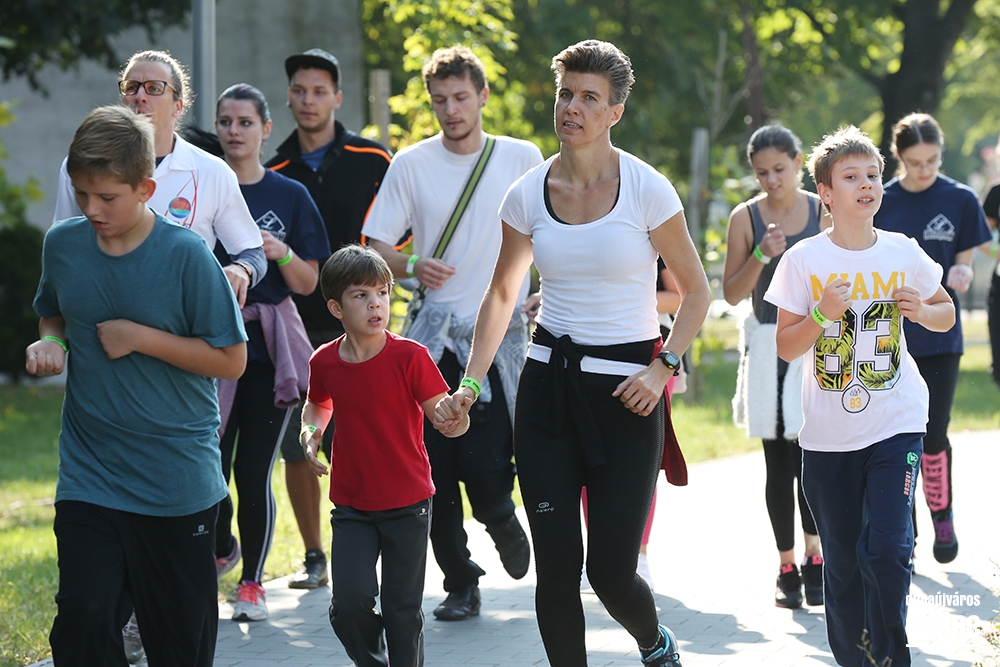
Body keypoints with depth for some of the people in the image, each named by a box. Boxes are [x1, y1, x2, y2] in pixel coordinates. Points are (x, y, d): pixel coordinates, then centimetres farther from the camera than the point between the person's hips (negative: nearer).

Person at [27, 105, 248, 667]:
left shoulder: (185, 255, -12)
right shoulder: (63, 245, 1)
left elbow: (231, 359, -9)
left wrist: (141, 338, -15)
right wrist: (50, 343, -2)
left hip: (178, 484, -3)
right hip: (88, 479, 3)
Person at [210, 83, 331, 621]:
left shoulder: (289, 195, 6)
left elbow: (309, 283, 6)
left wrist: (280, 253, -12)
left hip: (269, 344, 0)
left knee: (253, 470, -3)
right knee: (209, 464, -5)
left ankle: (252, 581, 12)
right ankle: (221, 548, 25)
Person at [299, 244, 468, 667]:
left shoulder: (410, 357, -12)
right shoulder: (325, 362, -1)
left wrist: (453, 421, -39)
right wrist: (309, 433, 0)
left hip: (407, 504, -2)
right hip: (351, 506, 2)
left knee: (402, 610, 3)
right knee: (349, 604, -8)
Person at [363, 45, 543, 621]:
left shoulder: (522, 159, 4)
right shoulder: (412, 164, 5)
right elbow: (374, 248, 4)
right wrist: (412, 266, -16)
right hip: (434, 337, 2)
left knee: (486, 474, -12)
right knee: (436, 474, -1)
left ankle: (504, 522, 22)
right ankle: (460, 583, 15)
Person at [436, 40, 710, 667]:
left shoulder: (647, 189, -8)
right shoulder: (528, 194, 2)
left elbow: (697, 291, 2)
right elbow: (501, 296, 14)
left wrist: (663, 368, -11)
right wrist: (469, 386, 5)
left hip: (625, 390, -3)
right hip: (549, 381, 3)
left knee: (612, 570, -4)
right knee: (556, 565, -2)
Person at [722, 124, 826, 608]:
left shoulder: (823, 213, 3)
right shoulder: (745, 217, 1)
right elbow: (731, 293, 1)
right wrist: (762, 256, -12)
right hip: (767, 345, 1)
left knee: (810, 452, -13)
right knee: (777, 462, 3)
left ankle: (813, 555, 3)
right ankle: (787, 567, 13)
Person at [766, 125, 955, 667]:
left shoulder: (903, 253, 0)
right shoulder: (804, 260, -4)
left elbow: (946, 314, 16)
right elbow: (785, 347, -2)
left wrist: (922, 311, -6)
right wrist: (821, 314, -19)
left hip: (896, 424, 0)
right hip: (828, 434, 0)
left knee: (887, 550, -14)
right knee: (842, 563, 7)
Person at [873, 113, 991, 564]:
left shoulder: (960, 200, -1)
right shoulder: (880, 203, 1)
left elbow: (964, 268, 3)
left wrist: (960, 274, -18)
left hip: (940, 337, -1)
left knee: (933, 435, -4)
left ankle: (942, 516, 18)